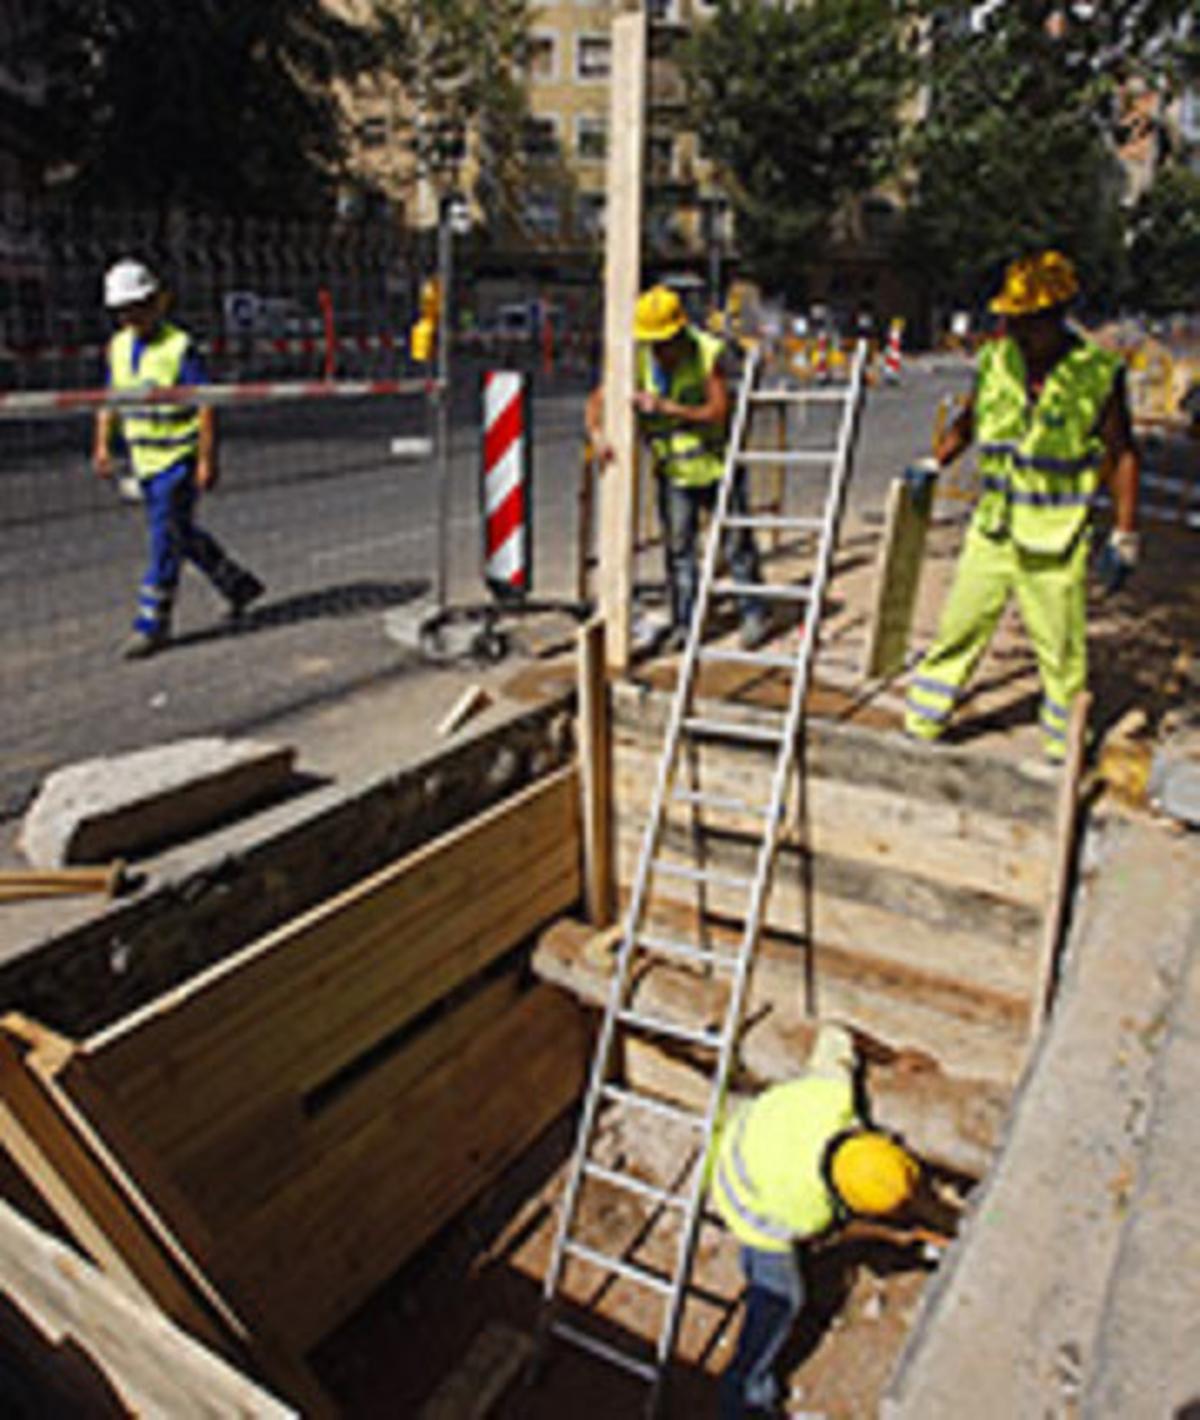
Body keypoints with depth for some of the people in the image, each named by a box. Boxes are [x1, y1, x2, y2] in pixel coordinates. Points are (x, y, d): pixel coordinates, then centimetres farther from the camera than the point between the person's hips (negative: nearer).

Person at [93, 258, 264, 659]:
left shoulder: (180, 347, -14)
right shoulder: (119, 346, 8)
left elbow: (205, 406, -15)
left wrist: (207, 460, -19)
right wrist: (102, 443, 7)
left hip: (179, 457, -8)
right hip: (144, 459, 8)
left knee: (166, 538, -7)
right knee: (180, 534, 16)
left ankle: (151, 624, 0)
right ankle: (238, 585, 32)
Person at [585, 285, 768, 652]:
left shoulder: (706, 353, -16)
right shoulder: (635, 360, -7)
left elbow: (718, 412, -21)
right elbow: (597, 401, -6)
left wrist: (666, 407, -30)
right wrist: (596, 433, -27)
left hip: (716, 463, -2)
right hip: (672, 470, 3)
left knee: (736, 541, 5)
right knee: (678, 547, 5)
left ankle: (753, 615, 19)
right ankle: (683, 623, 16)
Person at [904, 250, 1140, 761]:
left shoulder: (1098, 375, -10)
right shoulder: (995, 361, -1)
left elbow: (1122, 455, -4)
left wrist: (1123, 537, -7)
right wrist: (932, 465, 8)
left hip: (1056, 544, -3)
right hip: (993, 529, 3)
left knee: (1062, 650, 9)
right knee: (958, 629, 10)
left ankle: (1063, 749, 27)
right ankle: (921, 725, 25)